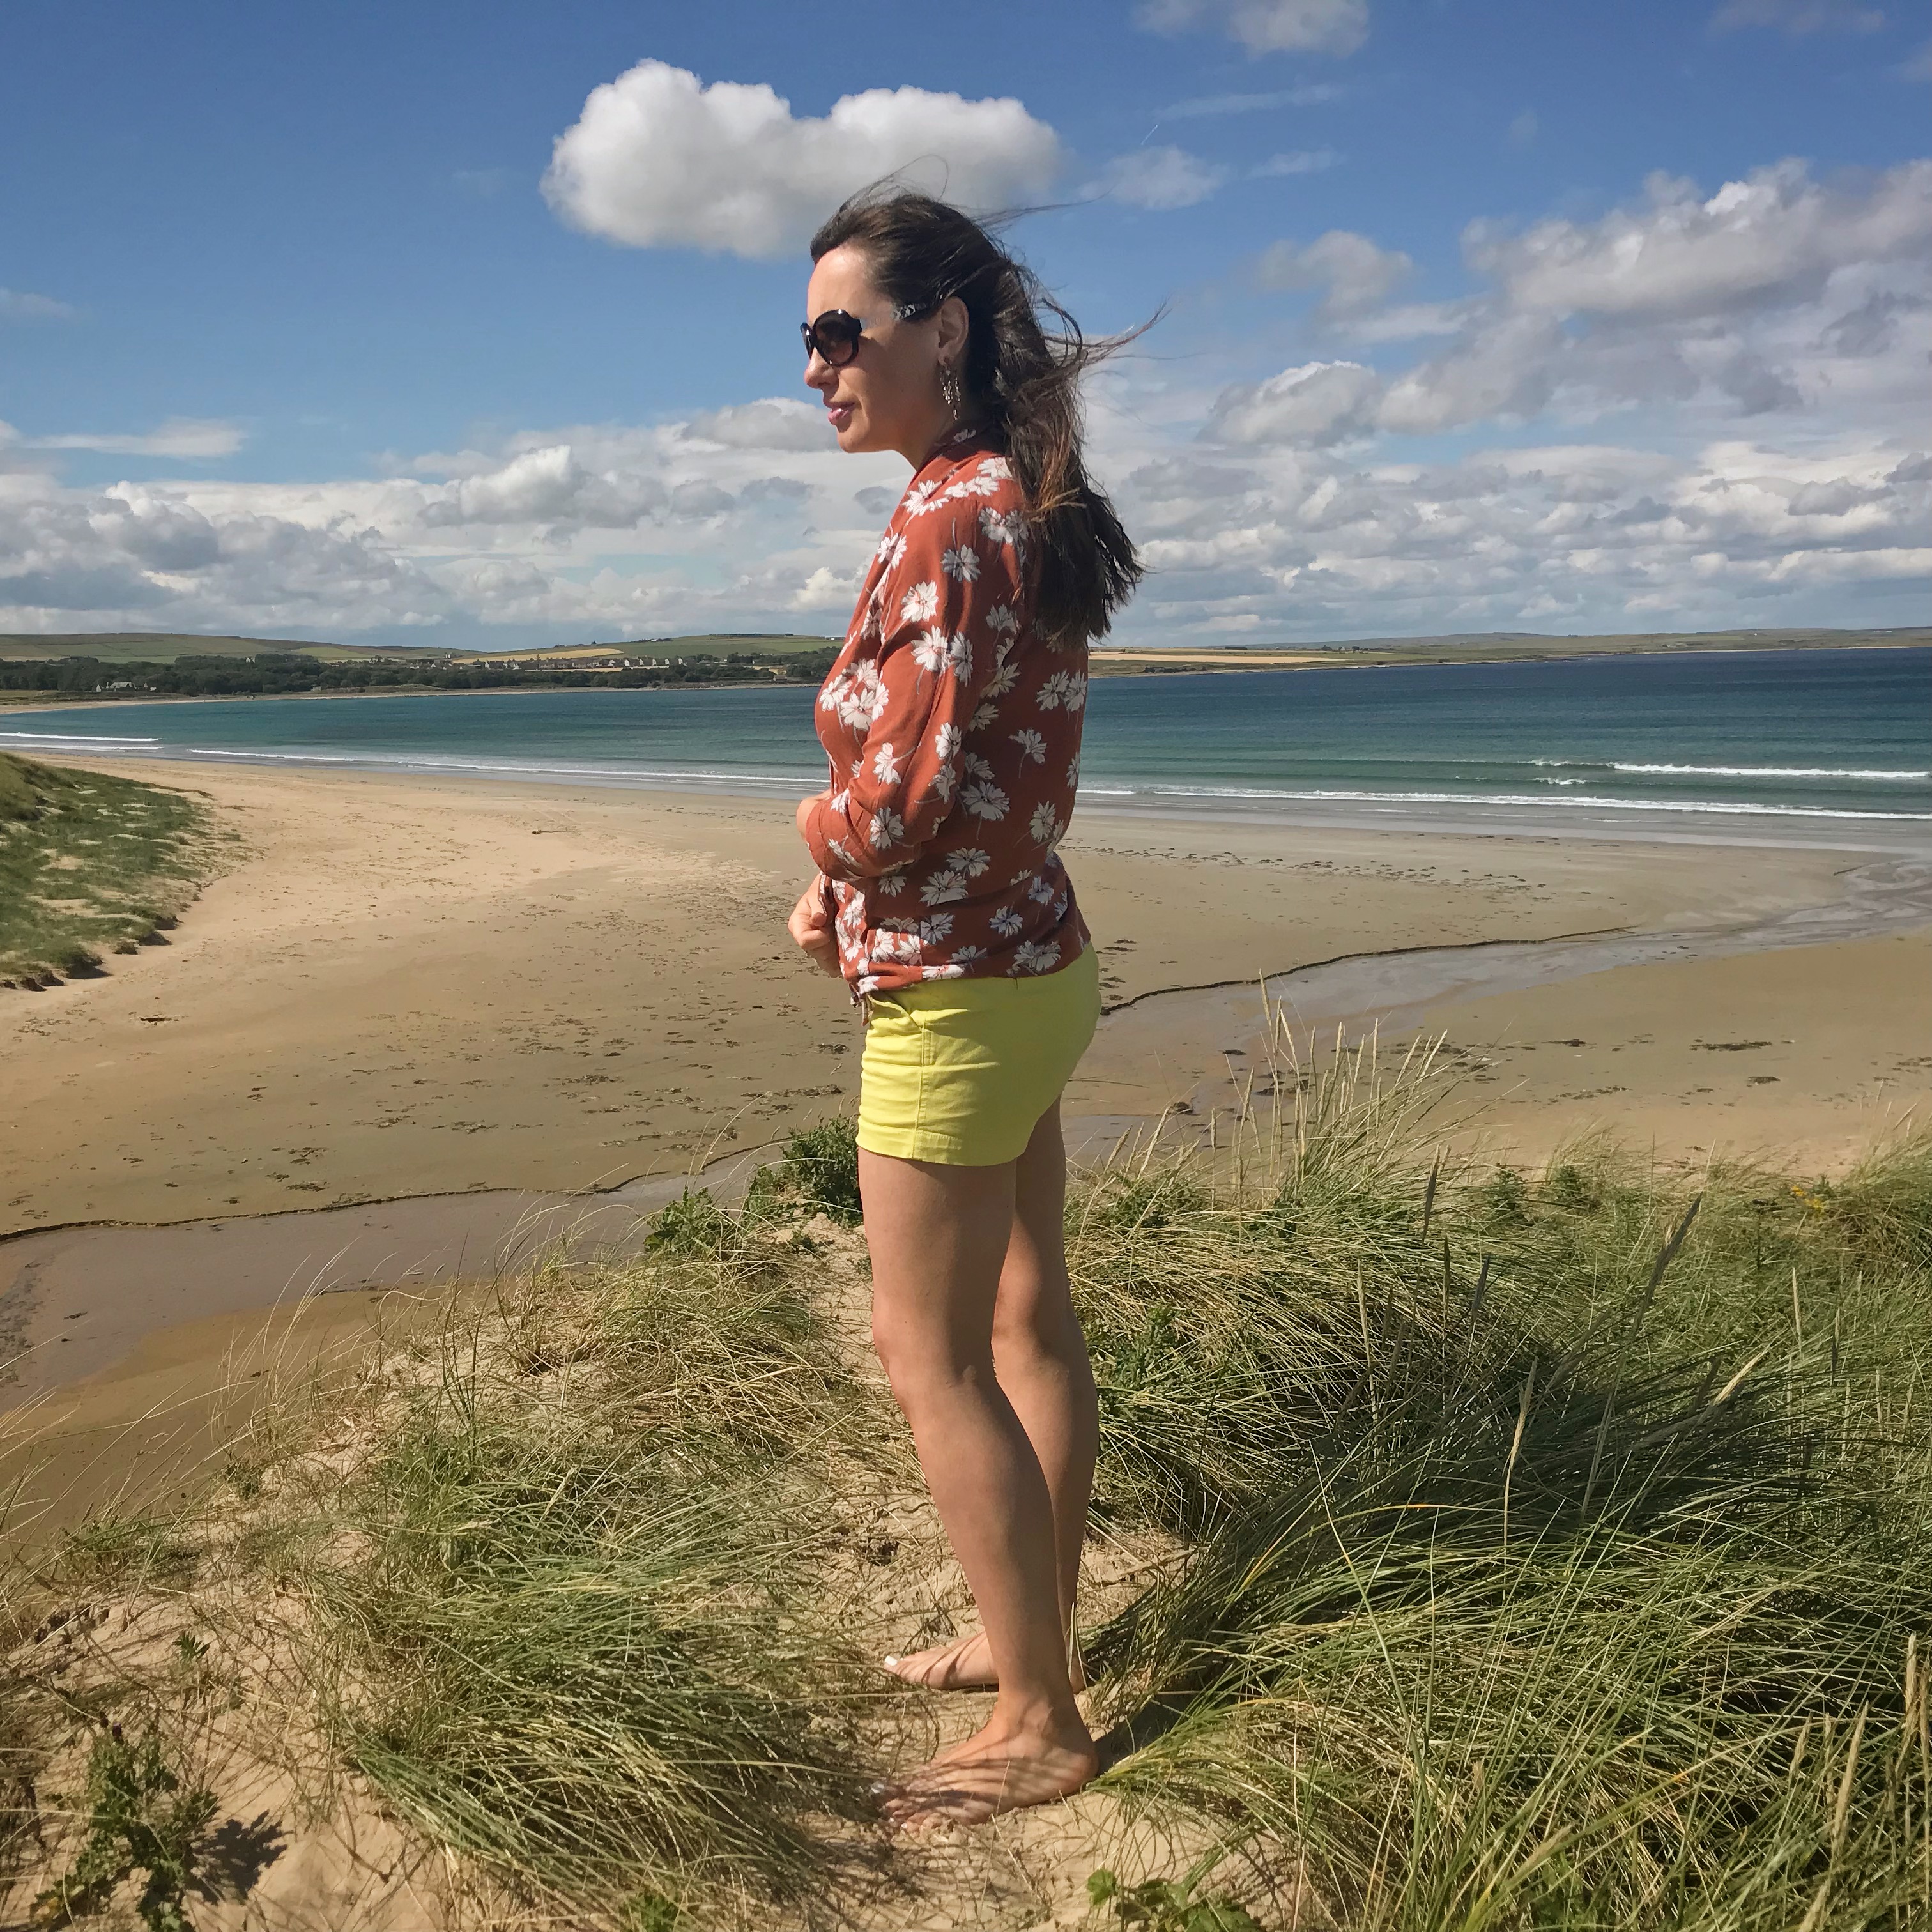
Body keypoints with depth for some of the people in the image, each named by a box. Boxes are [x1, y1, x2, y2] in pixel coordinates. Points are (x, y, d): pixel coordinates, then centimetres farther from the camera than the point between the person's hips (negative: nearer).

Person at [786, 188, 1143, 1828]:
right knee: (1028, 1322, 18)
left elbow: (902, 791, -25)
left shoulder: (950, 523, -20)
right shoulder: (1023, 506, 11)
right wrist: (848, 879, 5)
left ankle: (1040, 1727, 17)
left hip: (954, 992, -10)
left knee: (931, 1361, 2)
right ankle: (1038, 1633, 35)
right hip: (1038, 959, 10)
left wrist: (818, 834, -2)